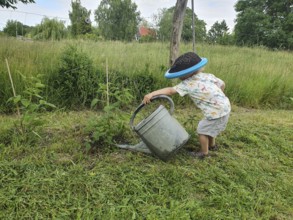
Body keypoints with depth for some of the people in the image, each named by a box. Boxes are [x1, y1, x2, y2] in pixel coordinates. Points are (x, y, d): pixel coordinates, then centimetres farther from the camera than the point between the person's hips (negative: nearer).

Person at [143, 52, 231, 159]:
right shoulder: (208, 76, 2)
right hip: (224, 106, 9)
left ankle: (204, 153, 24)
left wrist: (152, 94, -32)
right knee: (209, 128, 27)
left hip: (217, 112, -9)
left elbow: (170, 90, -28)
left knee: (202, 130, 8)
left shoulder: (188, 84, -20)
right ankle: (212, 145, 48)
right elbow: (222, 84, 11)